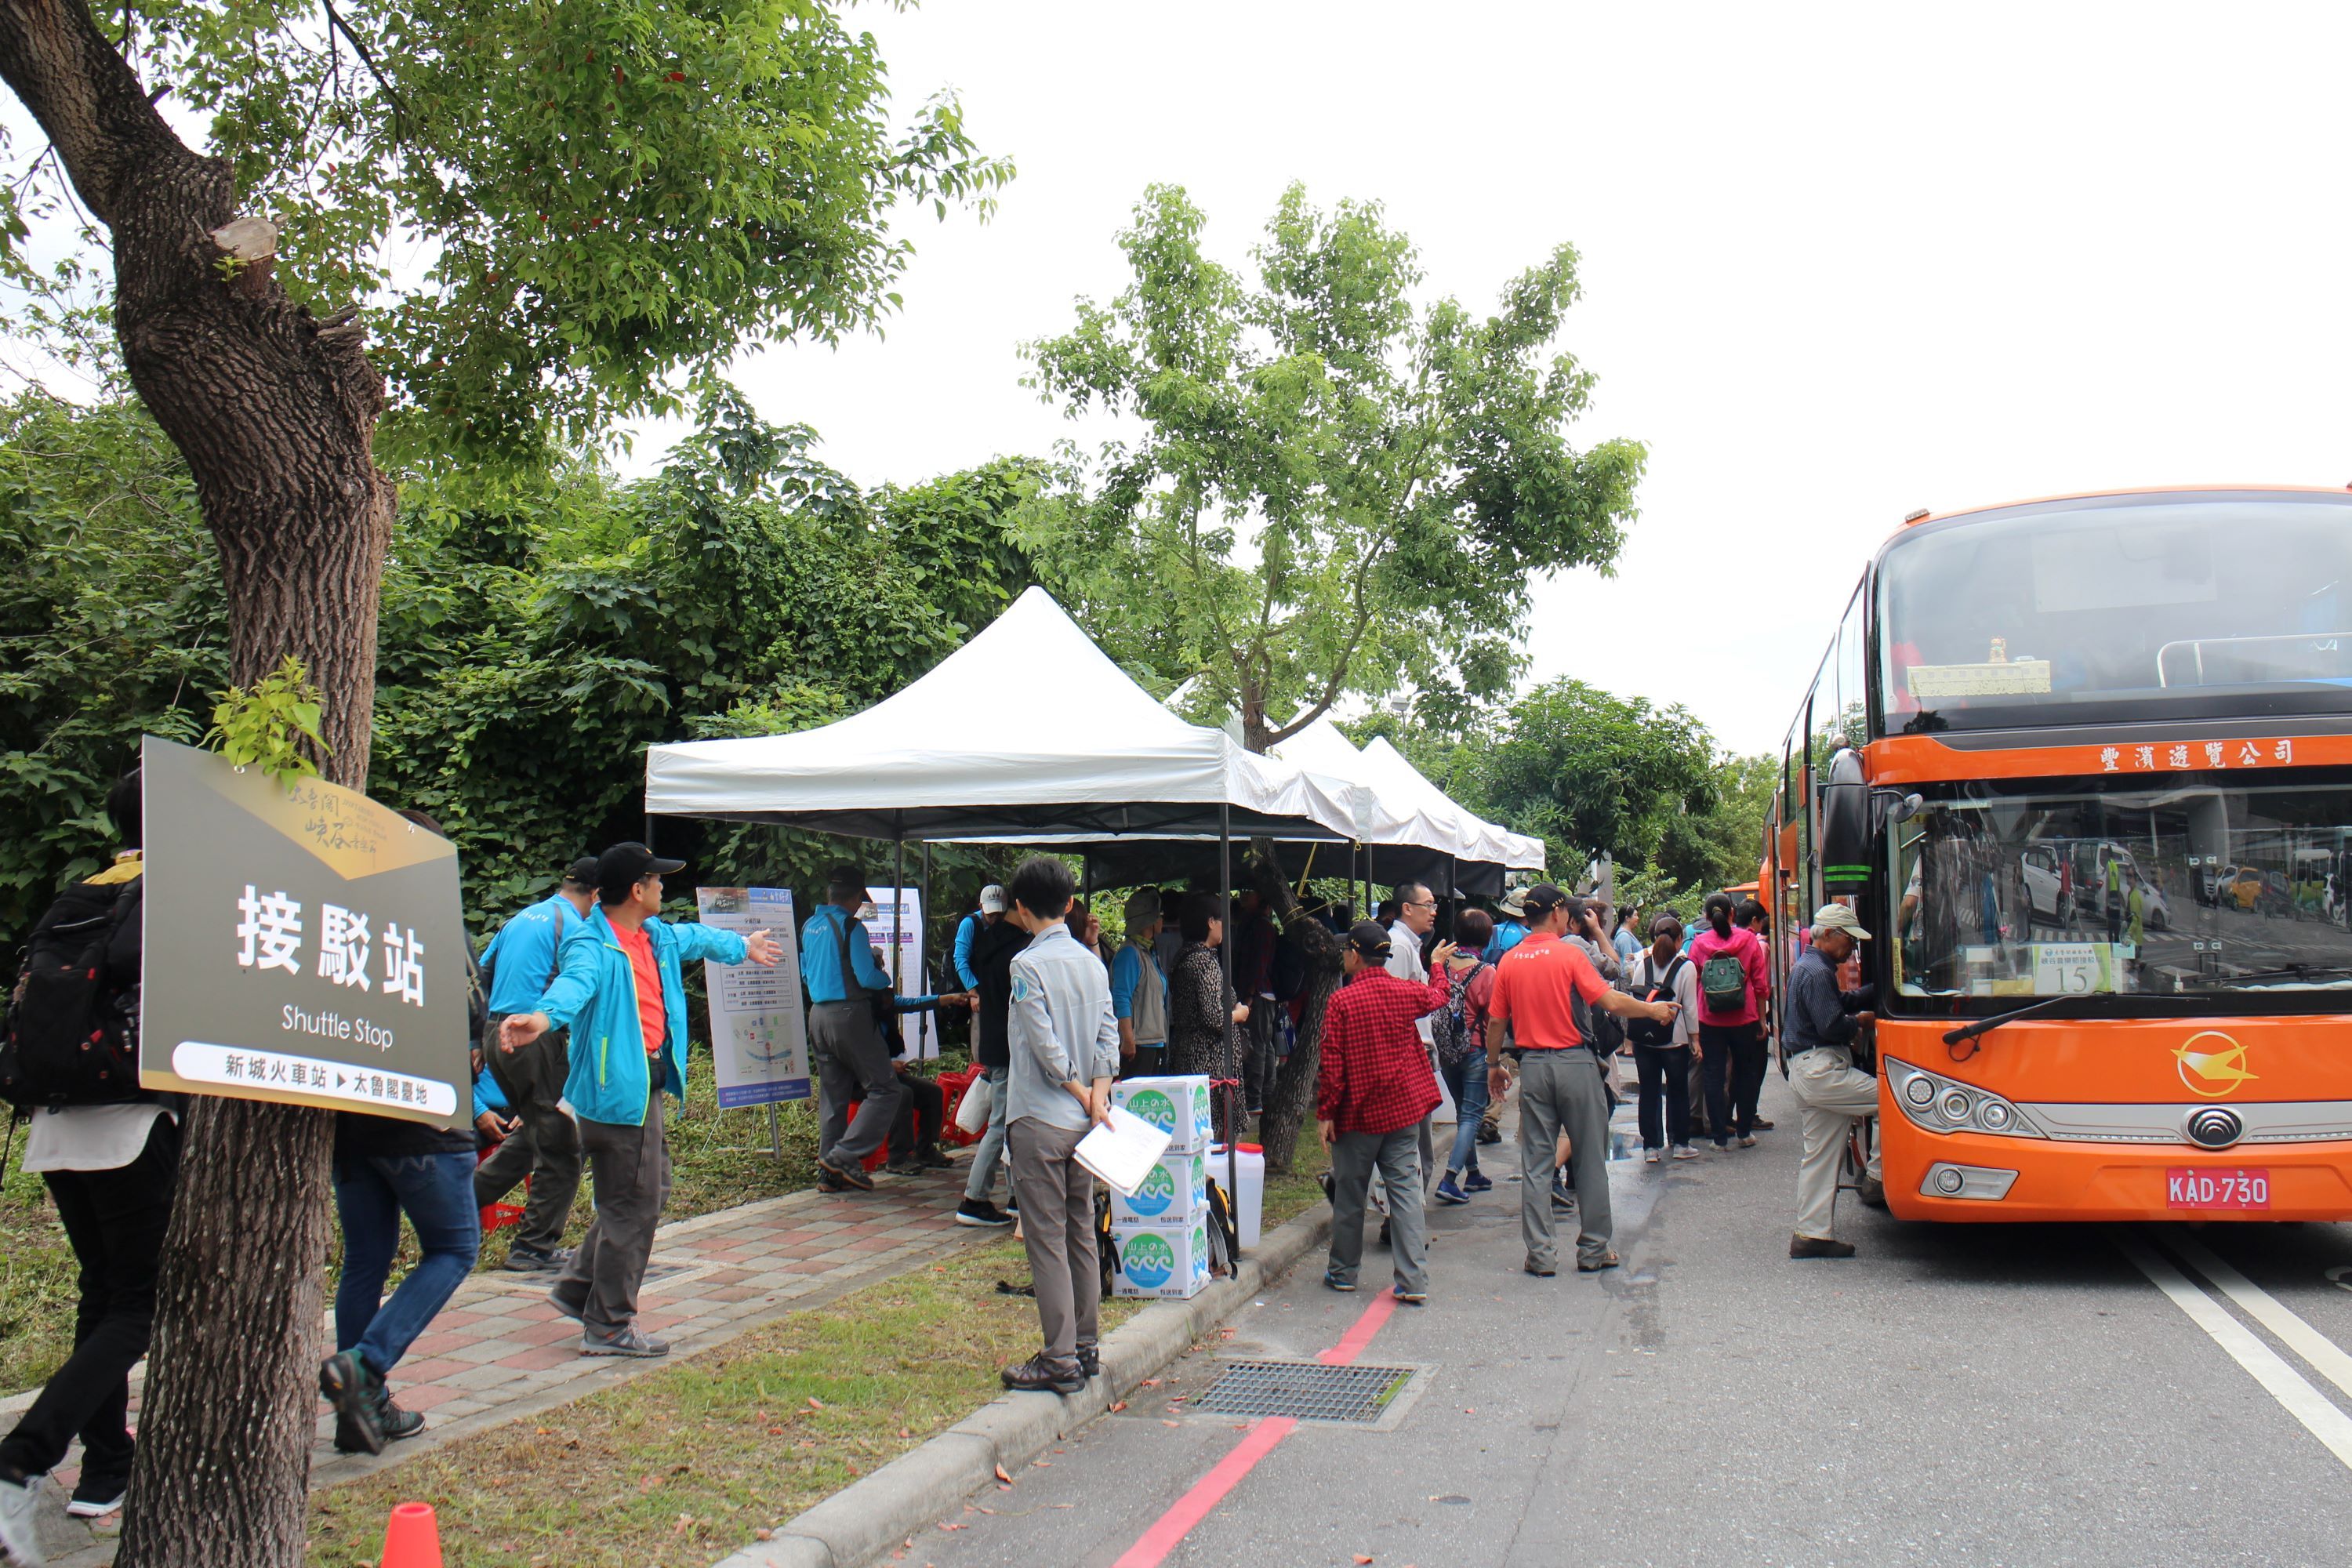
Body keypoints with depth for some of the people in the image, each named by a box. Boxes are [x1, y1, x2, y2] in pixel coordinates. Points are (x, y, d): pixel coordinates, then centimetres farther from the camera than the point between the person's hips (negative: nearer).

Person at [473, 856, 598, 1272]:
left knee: (530, 1133, 24)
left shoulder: (521, 918, 16)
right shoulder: (573, 926, -9)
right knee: (560, 1147, 1)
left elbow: (480, 976, 21)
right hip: (536, 1039, -9)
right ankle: (534, 1247, 6)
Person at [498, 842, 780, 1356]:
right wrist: (544, 1016, -61)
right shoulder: (593, 945, -17)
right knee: (633, 1206, -3)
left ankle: (579, 1288, 33)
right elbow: (575, 981, -39)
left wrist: (742, 946, 52)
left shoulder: (658, 935, 11)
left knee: (651, 1191, 20)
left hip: (646, 1082, 10)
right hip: (617, 1087, -10)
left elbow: (696, 938, 33)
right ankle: (608, 1327, 9)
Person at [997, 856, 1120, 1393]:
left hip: (1040, 1120, -7)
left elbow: (1046, 1046, -16)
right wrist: (1098, 1095, -6)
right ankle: (1086, 1348, 21)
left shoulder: (1028, 964, -13)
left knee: (1047, 1240, -2)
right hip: (1082, 1124, 7)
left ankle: (1060, 1360, 1)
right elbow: (1109, 1035, 2)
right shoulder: (1092, 962, 8)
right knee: (1082, 1235, 14)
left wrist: (1083, 1096, -6)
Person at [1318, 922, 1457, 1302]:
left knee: (1349, 1193, 11)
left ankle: (1343, 1272, 23)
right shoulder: (1408, 992, -1)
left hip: (1358, 1113, -3)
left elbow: (1332, 1063, -13)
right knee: (1405, 1189, 2)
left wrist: (1325, 1112, -6)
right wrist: (1438, 965, 43)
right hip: (1405, 1108, 3)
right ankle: (1413, 1281, -3)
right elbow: (1440, 994, 23)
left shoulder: (1342, 1000, -12)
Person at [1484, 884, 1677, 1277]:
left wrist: (1494, 1064, 19)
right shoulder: (1570, 954, -9)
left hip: (1532, 1065, 4)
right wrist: (1653, 1009, 1)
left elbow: (1496, 1022, 6)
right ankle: (1594, 1251, 15)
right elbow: (1610, 1002, -15)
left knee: (1536, 1163, 7)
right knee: (1590, 1160, 8)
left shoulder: (1509, 961, 3)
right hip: (1575, 1063, -3)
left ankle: (1540, 1254, 7)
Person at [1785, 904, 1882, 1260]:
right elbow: (1832, 1026, -21)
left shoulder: (1807, 967, 19)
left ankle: (1811, 1233, 13)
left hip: (1809, 1071, 11)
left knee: (1819, 1156, 11)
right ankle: (1877, 1175, 0)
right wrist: (1860, 1023, -2)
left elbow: (1842, 1002, 21)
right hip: (1821, 1070, -11)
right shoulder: (1817, 972, -15)